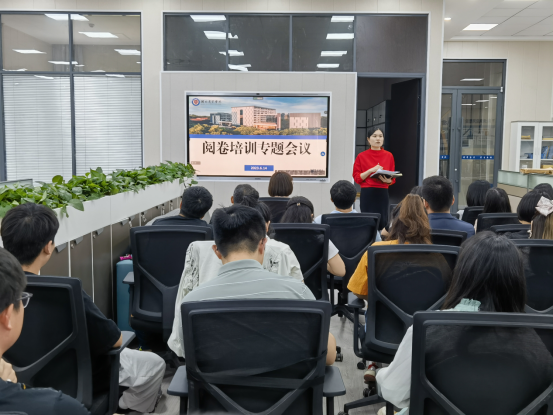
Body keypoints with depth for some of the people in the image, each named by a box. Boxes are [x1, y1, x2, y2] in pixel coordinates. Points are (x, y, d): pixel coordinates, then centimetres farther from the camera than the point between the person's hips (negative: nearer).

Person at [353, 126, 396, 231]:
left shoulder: (389, 156, 9)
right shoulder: (362, 156, 4)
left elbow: (392, 179, 12)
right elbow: (357, 178, 1)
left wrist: (387, 180, -11)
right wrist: (372, 170, -12)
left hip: (383, 194, 2)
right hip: (367, 194, -2)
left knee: (382, 222, -1)